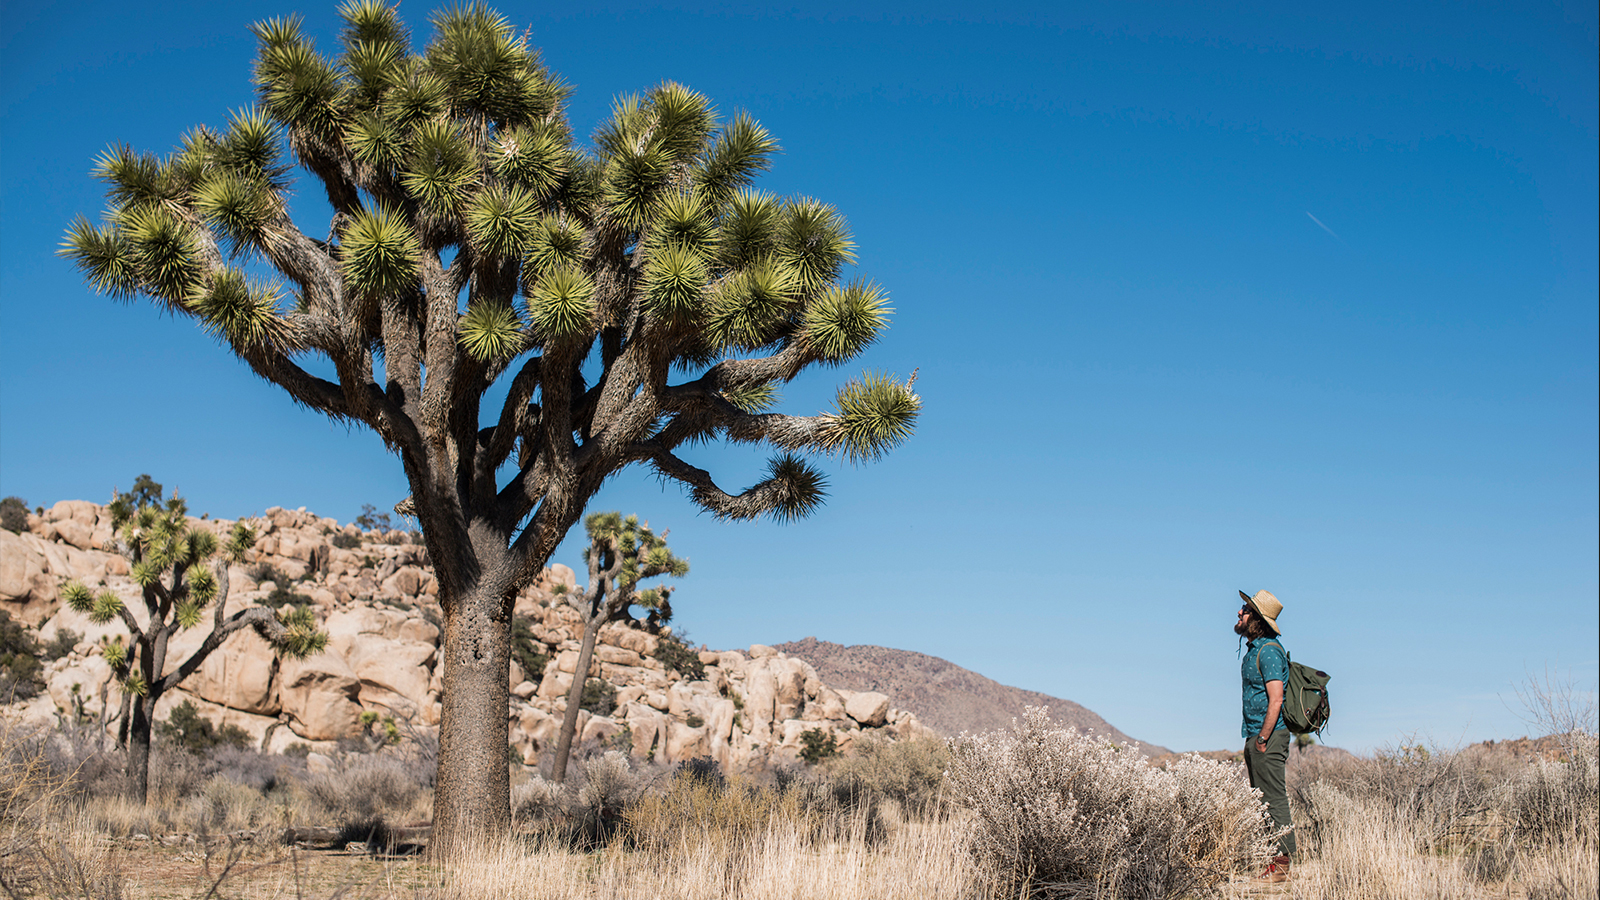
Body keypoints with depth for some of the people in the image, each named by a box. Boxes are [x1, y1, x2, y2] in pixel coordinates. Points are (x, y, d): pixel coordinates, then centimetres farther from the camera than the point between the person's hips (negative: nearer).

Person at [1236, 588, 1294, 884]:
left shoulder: (1269, 651, -16)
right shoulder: (1254, 648, 14)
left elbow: (1276, 700, -21)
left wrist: (1262, 740, -19)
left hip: (1269, 737, -10)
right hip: (1256, 736, 10)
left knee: (1274, 800, -7)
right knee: (1260, 801, 12)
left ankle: (1281, 866, -3)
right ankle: (1266, 862, 17)